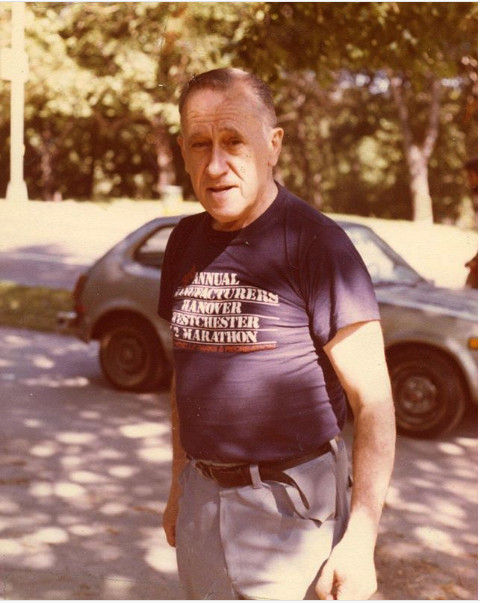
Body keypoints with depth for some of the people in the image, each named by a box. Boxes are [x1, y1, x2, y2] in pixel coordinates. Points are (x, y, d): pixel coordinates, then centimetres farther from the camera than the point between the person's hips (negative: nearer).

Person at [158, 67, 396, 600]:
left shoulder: (317, 244, -14)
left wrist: (360, 540, -21)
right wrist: (179, 483, 17)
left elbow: (374, 401, -16)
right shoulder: (186, 241, 6)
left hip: (291, 504, -6)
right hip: (203, 496, 6)